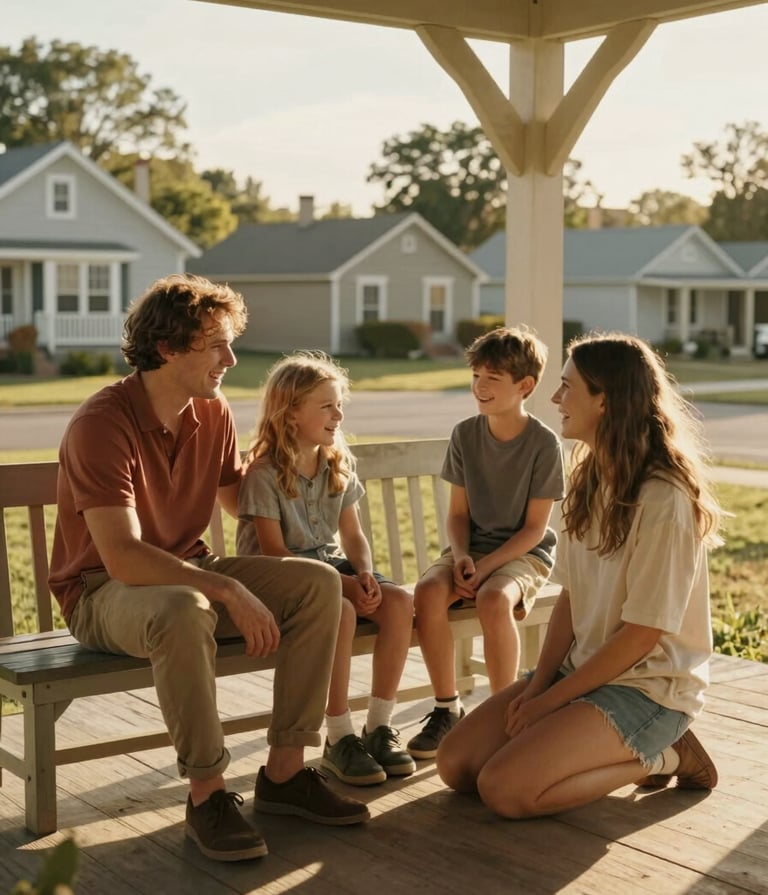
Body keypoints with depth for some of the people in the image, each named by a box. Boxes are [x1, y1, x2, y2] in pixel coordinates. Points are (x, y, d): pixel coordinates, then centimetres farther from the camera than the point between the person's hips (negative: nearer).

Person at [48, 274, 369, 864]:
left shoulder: (213, 413, 1)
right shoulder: (102, 424, -22)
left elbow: (240, 501, 19)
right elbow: (122, 557, -31)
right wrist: (230, 592, -33)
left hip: (188, 572, 7)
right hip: (102, 591, -7)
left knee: (318, 584, -12)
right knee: (184, 611, -41)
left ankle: (285, 772, -8)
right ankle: (207, 795, -24)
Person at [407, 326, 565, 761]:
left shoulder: (544, 443, -10)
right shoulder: (465, 434, 2)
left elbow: (535, 527, -10)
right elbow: (458, 511, 6)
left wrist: (486, 567, -20)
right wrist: (461, 557, -13)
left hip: (525, 553, -4)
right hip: (472, 546, 4)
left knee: (494, 599, -36)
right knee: (429, 590, -28)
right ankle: (448, 708, -14)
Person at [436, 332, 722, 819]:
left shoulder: (664, 500, -21)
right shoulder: (590, 478, 6)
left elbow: (641, 634, -19)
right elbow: (571, 598, 7)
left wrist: (550, 700, -15)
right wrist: (537, 684, -5)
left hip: (647, 687, -8)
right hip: (581, 669, 8)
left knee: (504, 788, -23)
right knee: (455, 762, -2)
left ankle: (661, 757, -1)